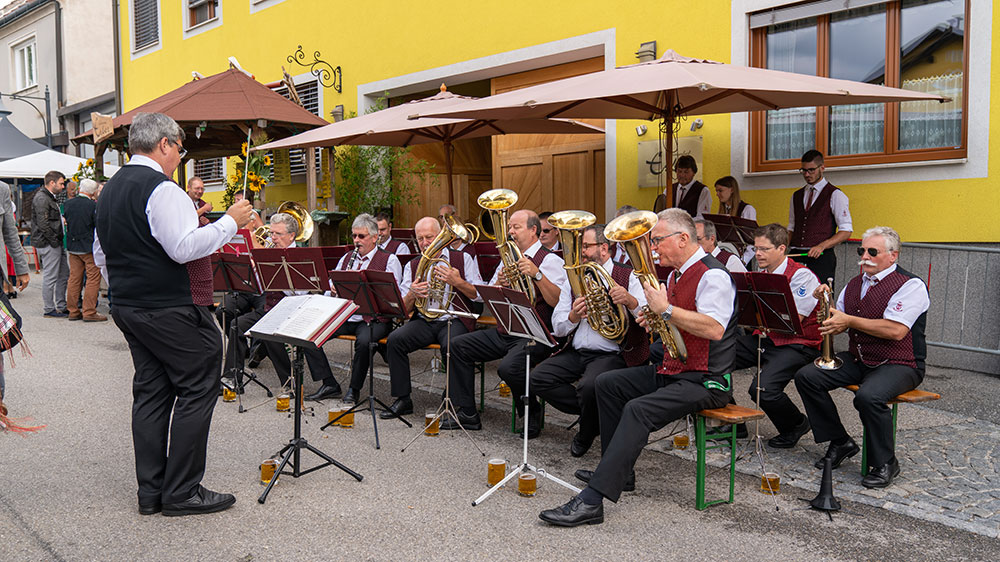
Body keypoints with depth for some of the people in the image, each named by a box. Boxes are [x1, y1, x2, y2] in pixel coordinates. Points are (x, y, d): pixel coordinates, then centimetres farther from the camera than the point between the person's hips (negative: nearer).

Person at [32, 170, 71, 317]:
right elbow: (43, 224, -20)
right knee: (50, 277, -4)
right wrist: (55, 242, -18)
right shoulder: (41, 198, -14)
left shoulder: (51, 198, 19)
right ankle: (49, 309, 3)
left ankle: (61, 306, 19)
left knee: (64, 275, 12)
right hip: (48, 244, -10)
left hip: (57, 243, 10)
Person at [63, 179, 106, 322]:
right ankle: (89, 312, -3)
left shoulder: (68, 203, 2)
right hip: (89, 247, -6)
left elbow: (66, 222, 13)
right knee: (93, 278, 0)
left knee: (74, 278, 12)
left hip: (72, 247, 6)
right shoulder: (93, 206, -14)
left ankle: (73, 311, 16)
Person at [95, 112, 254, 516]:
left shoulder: (111, 189, 16)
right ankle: (182, 492, 0)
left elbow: (101, 254, 22)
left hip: (127, 307, 10)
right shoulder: (161, 189, -15)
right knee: (197, 389, -2)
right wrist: (230, 222, -15)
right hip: (168, 309, -10)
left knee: (151, 392, 13)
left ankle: (151, 491, 17)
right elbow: (184, 248, -24)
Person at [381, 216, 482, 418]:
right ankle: (403, 400, -13)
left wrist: (458, 282, -16)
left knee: (451, 346, -36)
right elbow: (404, 309, 8)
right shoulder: (412, 266, 15)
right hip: (423, 321, 3)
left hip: (454, 320, -3)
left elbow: (480, 295, 0)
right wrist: (412, 294, -14)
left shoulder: (463, 259, 8)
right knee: (395, 339, -24)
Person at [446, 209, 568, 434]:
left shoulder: (549, 260, -6)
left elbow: (560, 302, -20)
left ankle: (532, 414, -3)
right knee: (458, 346, -3)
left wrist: (537, 274, -29)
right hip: (504, 331, 8)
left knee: (508, 367, -34)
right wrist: (498, 284, -2)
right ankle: (466, 414, 2)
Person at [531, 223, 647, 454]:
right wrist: (574, 316, -15)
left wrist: (630, 301, -33)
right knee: (538, 378, -15)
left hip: (612, 354, -6)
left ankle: (586, 435, 0)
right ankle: (594, 414, 2)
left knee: (589, 385, -34)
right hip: (577, 352, 6)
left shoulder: (628, 277, 0)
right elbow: (557, 328, 8)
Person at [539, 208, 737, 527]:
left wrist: (666, 310, -25)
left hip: (705, 380, -11)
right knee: (607, 383, 11)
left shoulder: (712, 275, -15)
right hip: (672, 370, 11)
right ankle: (619, 472, 14)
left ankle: (591, 501, -34)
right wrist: (655, 318, 7)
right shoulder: (677, 275, 16)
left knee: (639, 409, -30)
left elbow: (714, 329, -30)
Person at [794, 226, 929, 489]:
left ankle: (885, 464, -11)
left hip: (899, 365, -7)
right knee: (806, 376, -10)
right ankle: (840, 442, 3)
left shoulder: (910, 285, -10)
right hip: (857, 359, 7)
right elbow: (836, 326, 14)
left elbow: (896, 330, -23)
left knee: (868, 396, -35)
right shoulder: (854, 284, 13)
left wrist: (849, 320, -19)